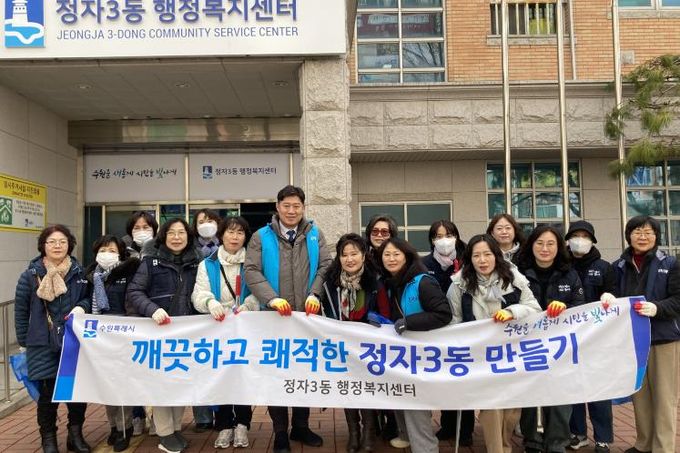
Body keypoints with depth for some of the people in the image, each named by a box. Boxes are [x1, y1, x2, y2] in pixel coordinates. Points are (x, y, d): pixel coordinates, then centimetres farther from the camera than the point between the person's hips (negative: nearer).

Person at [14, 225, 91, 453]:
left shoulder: (78, 272, 4)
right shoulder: (31, 275, -2)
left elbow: (88, 298, 14)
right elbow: (21, 311, 4)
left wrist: (81, 307, -9)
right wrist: (24, 341, 5)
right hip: (43, 344, -2)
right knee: (48, 391, 4)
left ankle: (76, 434, 25)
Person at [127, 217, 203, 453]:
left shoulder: (197, 262, 7)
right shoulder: (151, 262, 2)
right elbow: (134, 292, -3)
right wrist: (152, 310, -19)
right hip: (160, 330, -2)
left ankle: (176, 427, 23)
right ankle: (165, 433, 12)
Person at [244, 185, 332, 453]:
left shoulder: (315, 235, 7)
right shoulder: (262, 237, 0)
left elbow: (325, 267, 1)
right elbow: (252, 271, -9)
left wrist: (315, 294, -14)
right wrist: (272, 298, -21)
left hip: (307, 315, 2)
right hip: (275, 315, -2)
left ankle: (301, 427, 29)